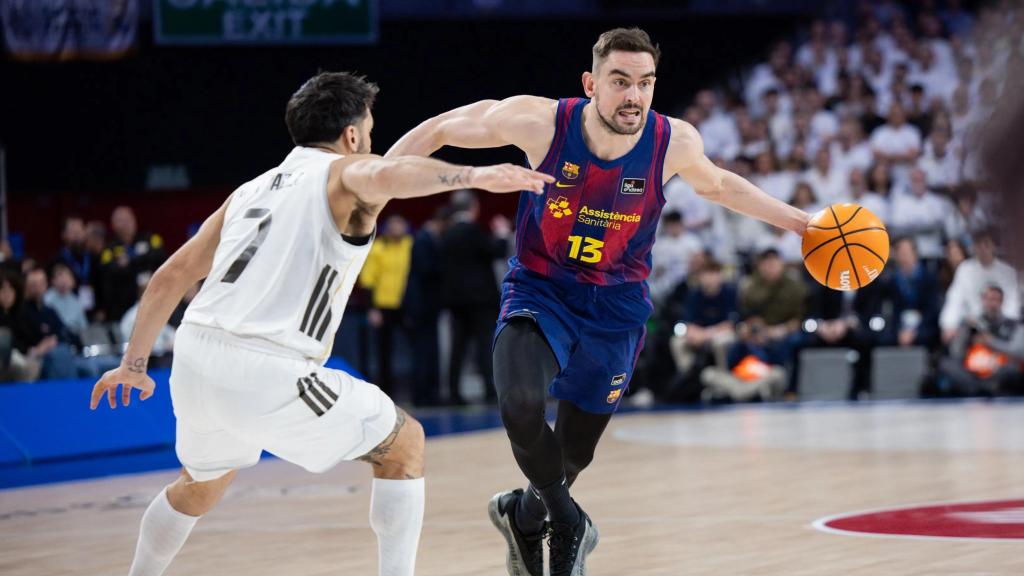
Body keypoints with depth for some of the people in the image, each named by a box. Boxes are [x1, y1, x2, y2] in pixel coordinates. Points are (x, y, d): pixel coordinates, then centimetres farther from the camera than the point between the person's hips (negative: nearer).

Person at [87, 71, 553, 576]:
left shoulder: (252, 189, 24)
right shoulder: (344, 173, 5)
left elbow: (170, 278, 27)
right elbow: (386, 176, -23)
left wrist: (134, 364, 35)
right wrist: (472, 175, -31)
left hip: (194, 362, 7)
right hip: (268, 377, -7)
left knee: (201, 484, 35)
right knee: (404, 445, 12)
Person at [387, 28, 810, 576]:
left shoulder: (675, 142, -15)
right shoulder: (540, 122, -22)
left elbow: (716, 184, 9)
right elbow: (443, 129, -7)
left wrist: (798, 221, 10)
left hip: (616, 307, 2)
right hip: (540, 290, -2)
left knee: (574, 453, 12)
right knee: (521, 407, -29)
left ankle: (523, 514, 48)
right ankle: (568, 523, -1)